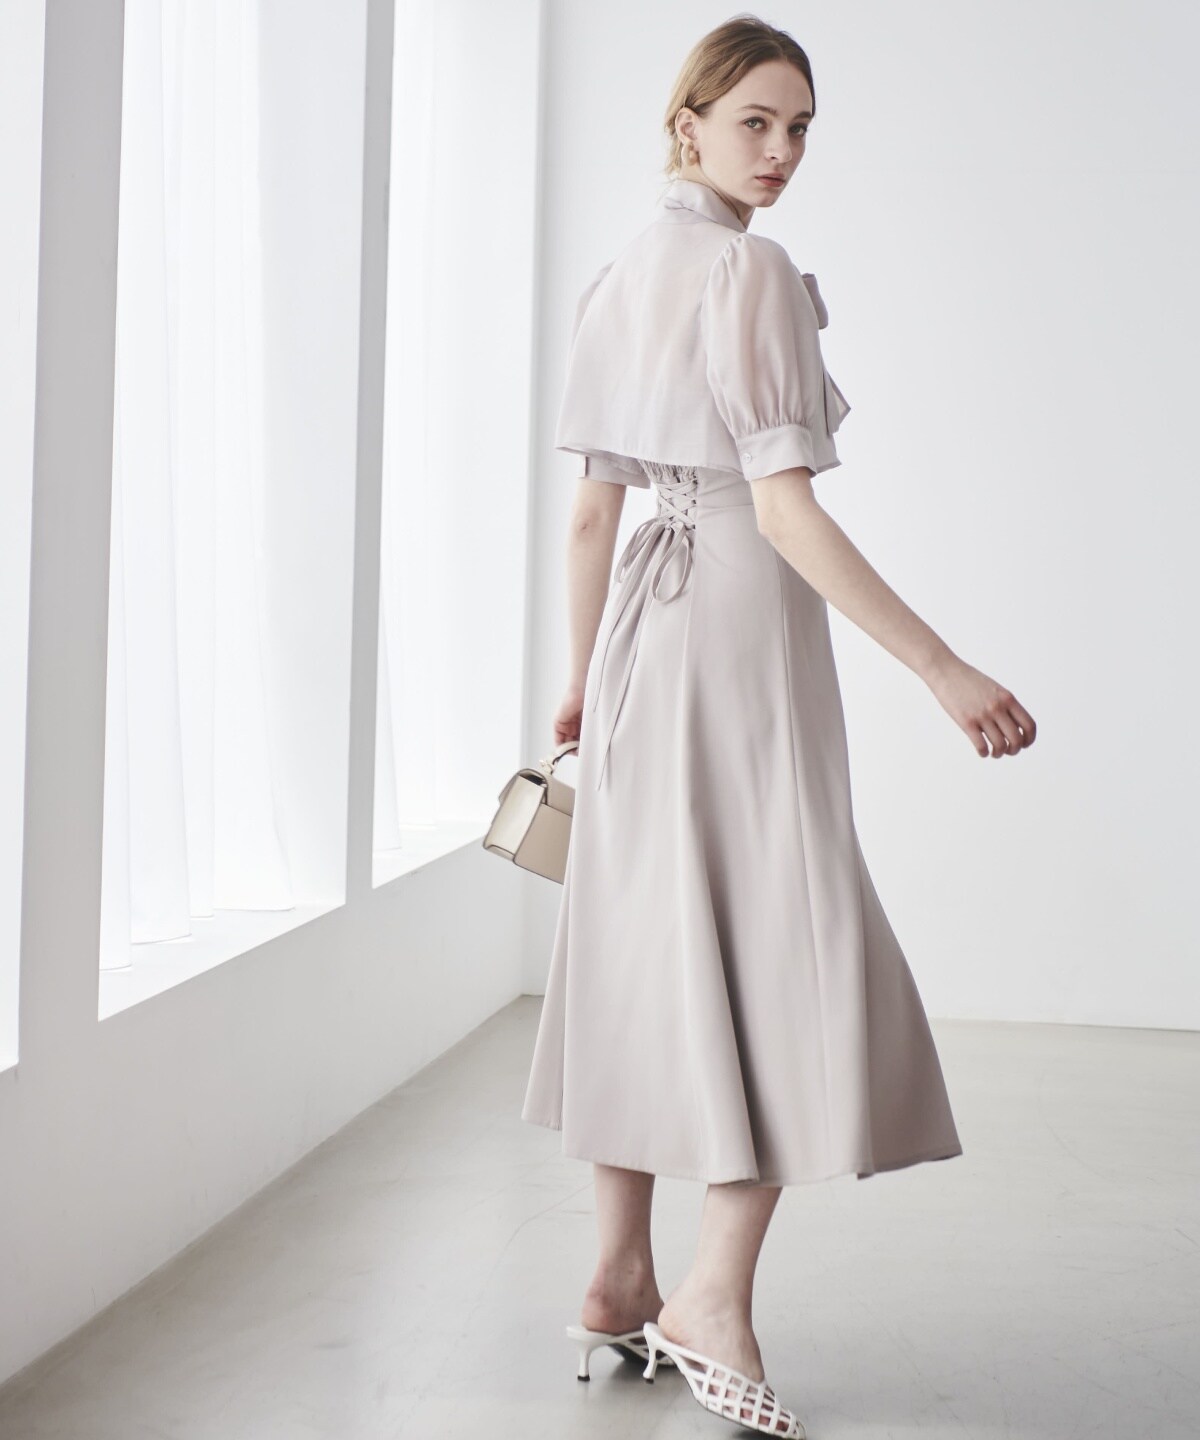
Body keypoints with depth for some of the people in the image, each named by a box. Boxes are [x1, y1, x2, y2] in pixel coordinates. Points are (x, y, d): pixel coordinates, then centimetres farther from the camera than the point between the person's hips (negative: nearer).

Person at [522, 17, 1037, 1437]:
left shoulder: (623, 274, 13)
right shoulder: (753, 271, -12)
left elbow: (591, 507, 15)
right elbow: (785, 508, -19)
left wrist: (584, 675, 22)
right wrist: (940, 666, -20)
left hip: (649, 620, 9)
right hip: (742, 620, -9)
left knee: (650, 947, 11)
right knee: (791, 946, -3)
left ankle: (620, 1281, 19)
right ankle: (714, 1300, -1)